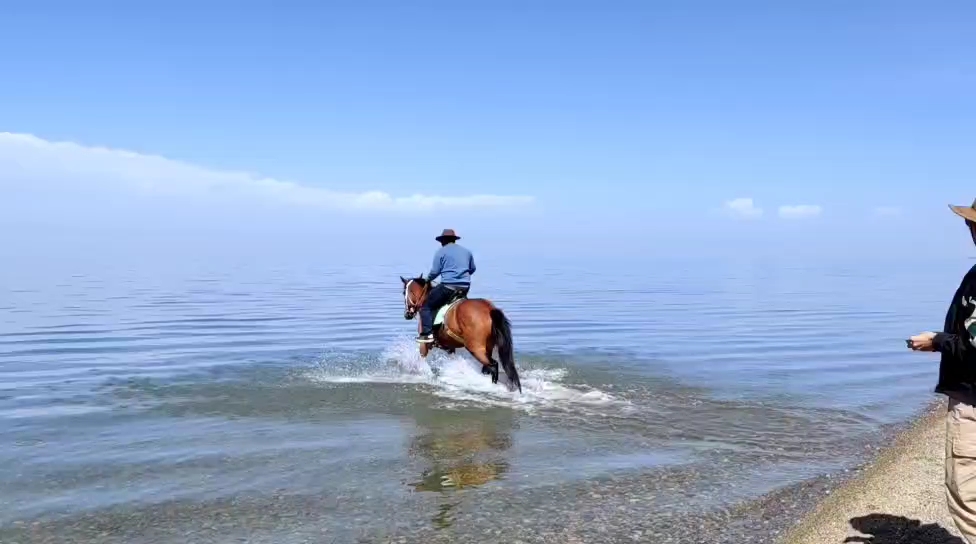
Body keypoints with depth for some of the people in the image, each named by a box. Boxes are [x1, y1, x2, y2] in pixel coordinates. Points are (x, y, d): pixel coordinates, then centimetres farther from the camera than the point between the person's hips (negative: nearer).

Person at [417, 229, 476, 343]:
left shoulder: (441, 252, -1)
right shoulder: (467, 251, 17)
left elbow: (435, 272, -4)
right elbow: (472, 269, 25)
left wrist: (428, 279, 15)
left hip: (448, 286, -6)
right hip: (465, 287, 6)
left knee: (426, 306, 3)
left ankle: (427, 333, -10)